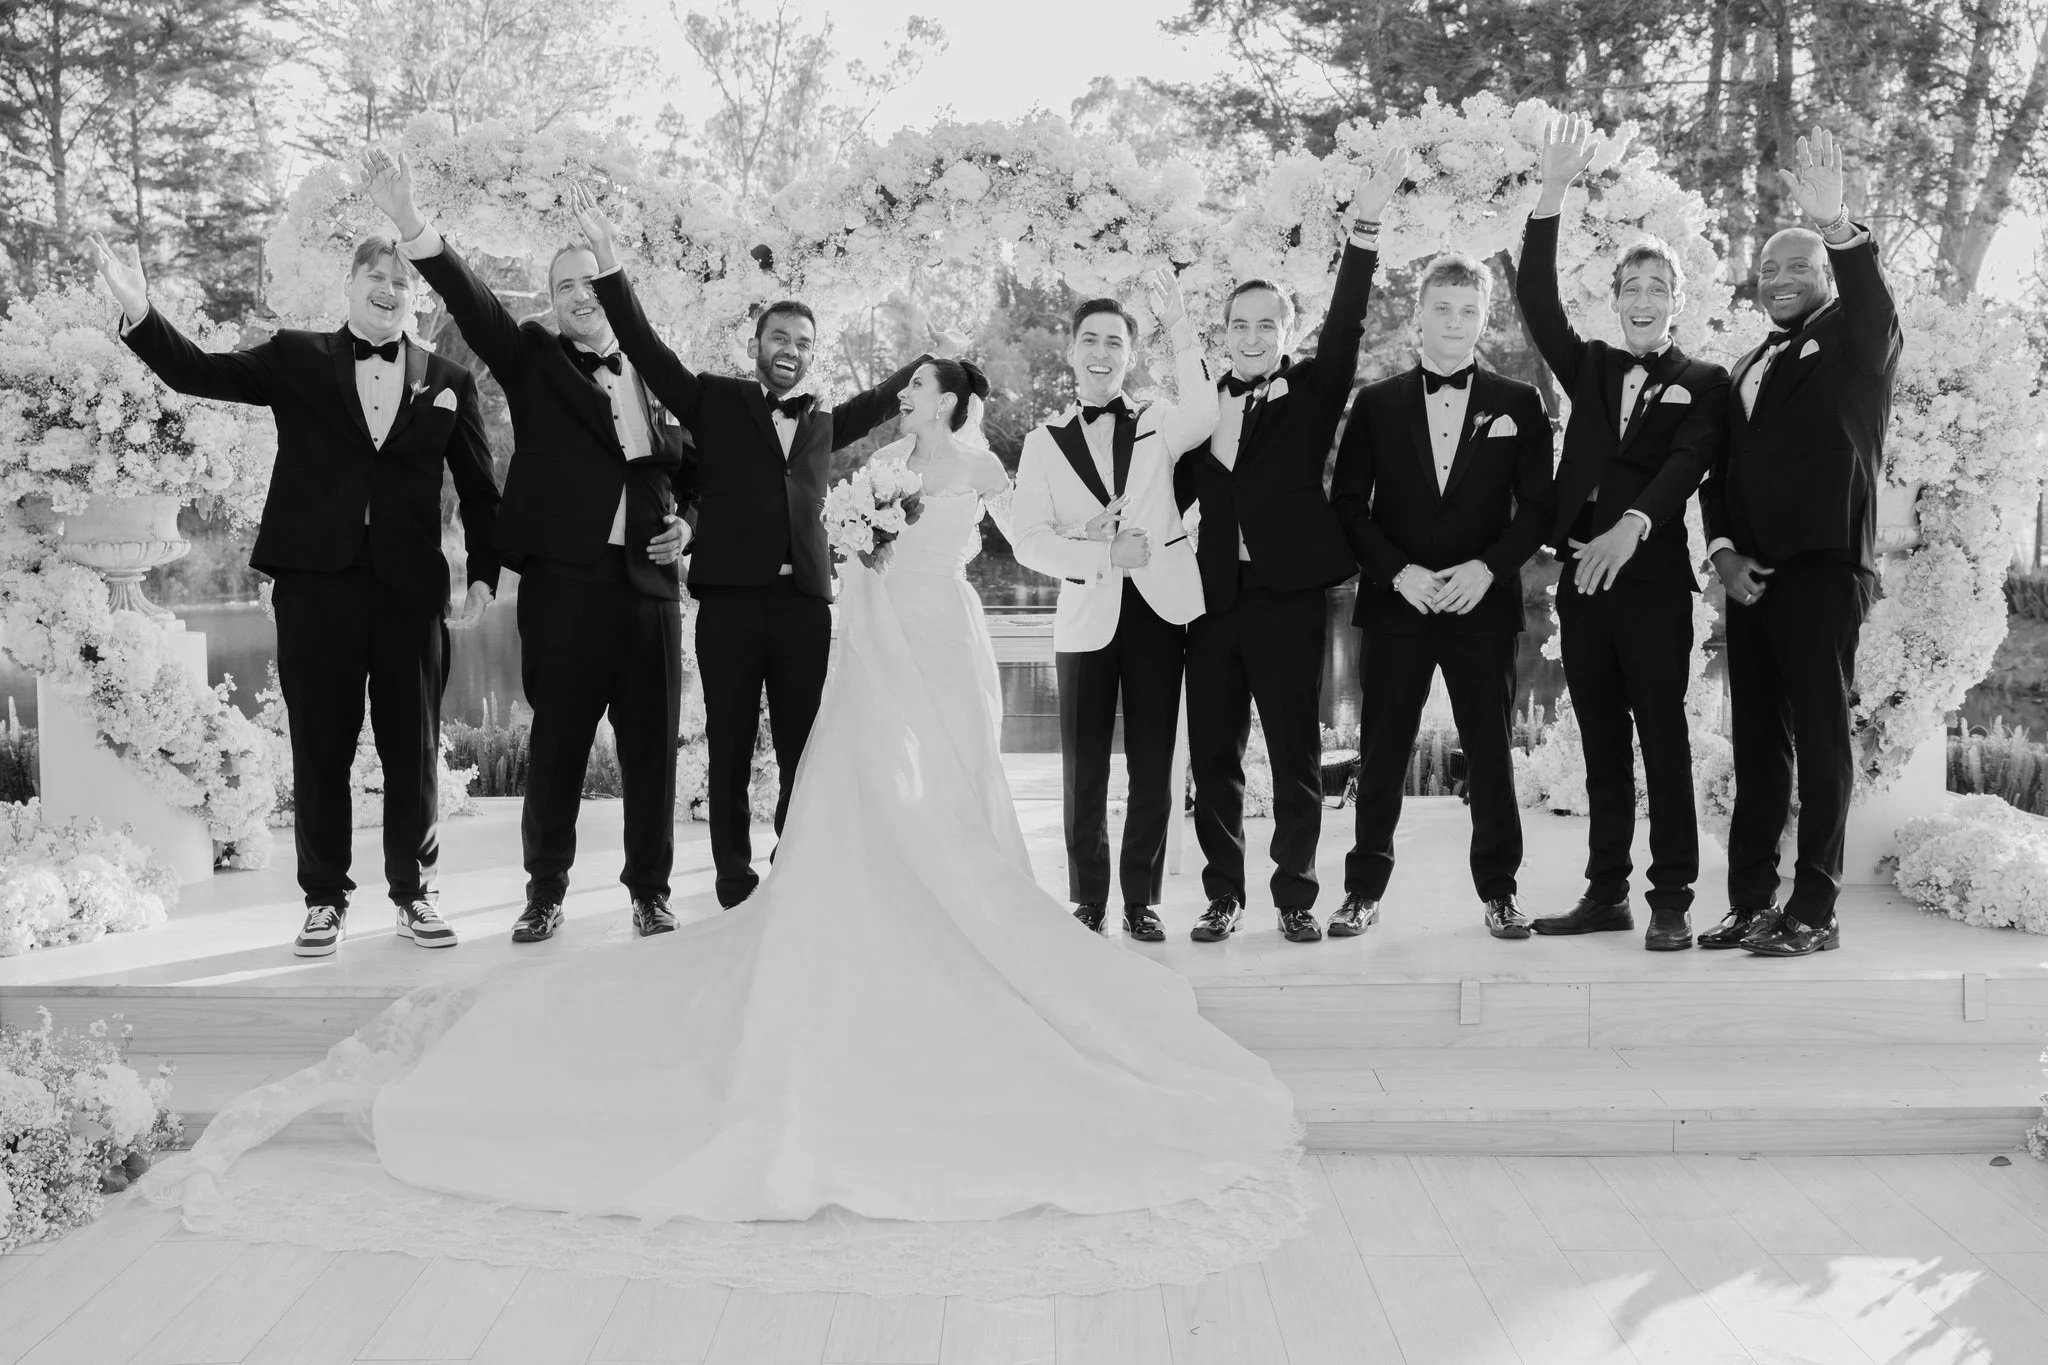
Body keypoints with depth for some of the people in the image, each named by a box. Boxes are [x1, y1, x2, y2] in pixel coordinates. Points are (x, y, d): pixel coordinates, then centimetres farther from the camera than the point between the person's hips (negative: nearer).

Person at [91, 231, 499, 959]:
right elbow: (200, 373, -3)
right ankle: (325, 898, 18)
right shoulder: (297, 358, 7)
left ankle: (414, 893, 19)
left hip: (411, 587, 1)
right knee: (319, 749, 6)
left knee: (414, 750, 6)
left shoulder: (448, 379, 7)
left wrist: (483, 574, -1)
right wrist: (139, 311, -19)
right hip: (315, 581, 0)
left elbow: (478, 489, 8)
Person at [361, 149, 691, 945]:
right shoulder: (533, 361, 6)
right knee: (555, 744, 3)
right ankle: (545, 891, 17)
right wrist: (409, 223, -26)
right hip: (564, 582, -2)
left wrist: (685, 524, 5)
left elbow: (687, 472, 26)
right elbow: (470, 302, -11)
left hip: (648, 584, 3)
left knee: (652, 748, 6)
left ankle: (650, 890, 19)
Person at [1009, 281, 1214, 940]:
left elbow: (1202, 415, -17)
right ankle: (1088, 902, 15)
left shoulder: (1158, 423, 8)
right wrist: (1103, 555, -12)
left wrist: (1179, 329, -26)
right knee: (1084, 768, 3)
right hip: (1086, 616, 0)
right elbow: (1029, 540, 0)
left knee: (1152, 766, 5)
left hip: (1159, 607, 0)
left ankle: (1141, 899, 15)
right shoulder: (1044, 442, 8)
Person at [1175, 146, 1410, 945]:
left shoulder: (1313, 392, 5)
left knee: (1296, 756, 2)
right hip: (1214, 599, 3)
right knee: (1212, 756, 6)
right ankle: (1224, 895, 17)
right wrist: (1215, 443, -7)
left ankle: (1295, 897, 13)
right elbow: (1179, 497, 10)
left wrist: (1365, 225, -20)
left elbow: (1347, 324, -11)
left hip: (1289, 596, -3)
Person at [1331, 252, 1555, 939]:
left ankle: (1499, 890, 14)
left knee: (1490, 751, 3)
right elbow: (1349, 504, 4)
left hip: (1484, 601, 0)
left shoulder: (1518, 404, 8)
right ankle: (1364, 888, 13)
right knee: (1381, 752, 3)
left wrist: (1487, 568, -11)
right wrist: (1398, 571, -10)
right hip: (1395, 600, 0)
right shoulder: (1376, 403, 8)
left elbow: (1536, 508, 5)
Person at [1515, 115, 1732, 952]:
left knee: (1663, 736, -1)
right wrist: (1553, 196, -6)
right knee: (1600, 742, 8)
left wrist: (1632, 526, -29)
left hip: (1653, 577, -4)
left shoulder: (1704, 382, 4)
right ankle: (1605, 893, 15)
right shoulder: (1590, 369, 14)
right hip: (1581, 576, 4)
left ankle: (1672, 899, 3)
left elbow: (1687, 462, -12)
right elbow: (1535, 299, 2)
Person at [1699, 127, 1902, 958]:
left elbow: (1873, 308, -19)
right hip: (1751, 575, 6)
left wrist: (1837, 226, -36)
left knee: (1820, 738, -6)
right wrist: (1724, 551, 0)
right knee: (1755, 742, 7)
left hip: (1823, 568, -6)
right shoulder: (1750, 369, 20)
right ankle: (1751, 902, 11)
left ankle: (1814, 910, -3)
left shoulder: (1854, 346, 4)